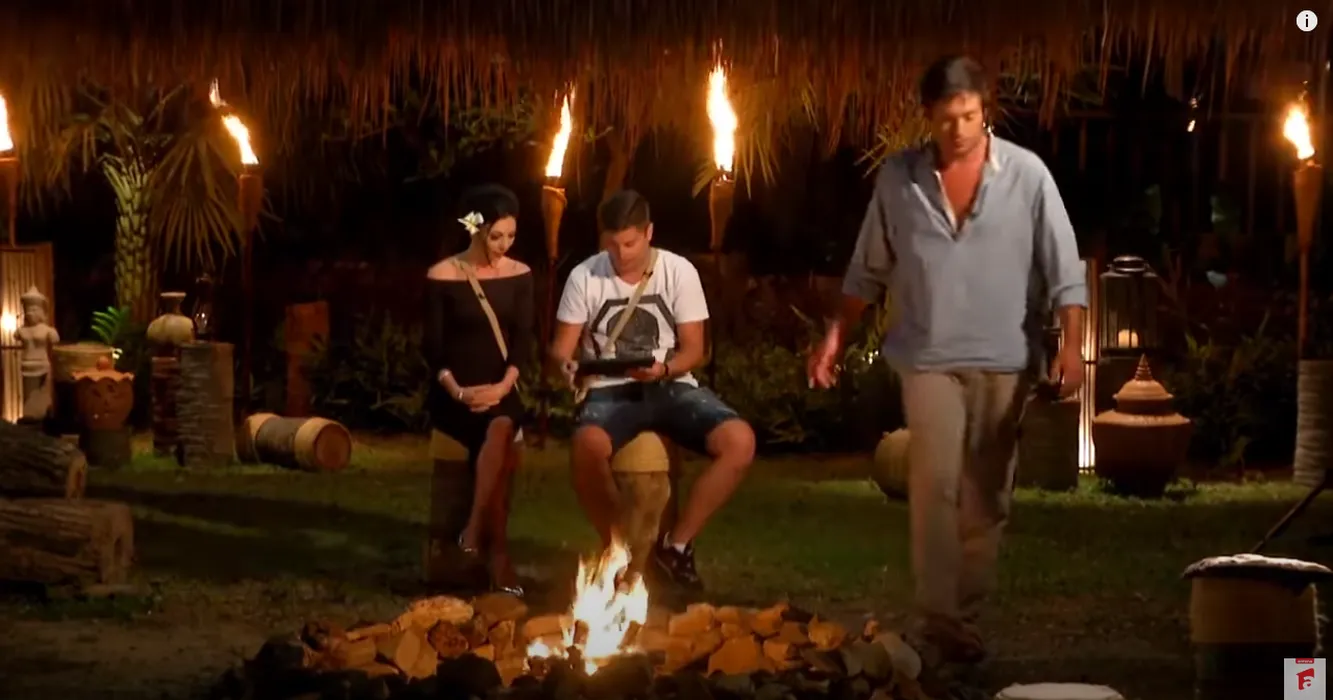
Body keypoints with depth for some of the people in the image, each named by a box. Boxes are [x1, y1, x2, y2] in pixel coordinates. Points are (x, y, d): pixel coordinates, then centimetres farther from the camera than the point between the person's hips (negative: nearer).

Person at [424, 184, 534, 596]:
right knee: (505, 445, -29)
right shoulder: (442, 276, -3)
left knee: (501, 428, -31)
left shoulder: (519, 275, 7)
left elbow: (523, 340, 1)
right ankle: (498, 553, -20)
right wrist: (456, 391, -20)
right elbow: (433, 347, -4)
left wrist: (503, 386, -16)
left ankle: (474, 534, -22)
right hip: (454, 394, -3)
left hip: (499, 391, 3)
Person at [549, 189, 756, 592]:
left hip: (672, 388, 2)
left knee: (740, 441, -27)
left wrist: (663, 369, -21)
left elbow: (694, 350, 1)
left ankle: (676, 544, -12)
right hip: (611, 390, -1)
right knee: (587, 445, -39)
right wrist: (567, 366, -23)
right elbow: (561, 347, 2)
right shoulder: (585, 277, -1)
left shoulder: (679, 272, -1)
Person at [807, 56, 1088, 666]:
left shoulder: (1027, 174, -5)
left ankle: (966, 617, 18)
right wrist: (835, 336, 5)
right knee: (935, 485, -12)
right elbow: (868, 270, 9)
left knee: (986, 498, 7)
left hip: (1004, 361, 0)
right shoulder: (898, 178, -1)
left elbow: (1063, 269, -5)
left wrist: (1071, 345, -14)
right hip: (929, 357, 0)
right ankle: (937, 620, -9)